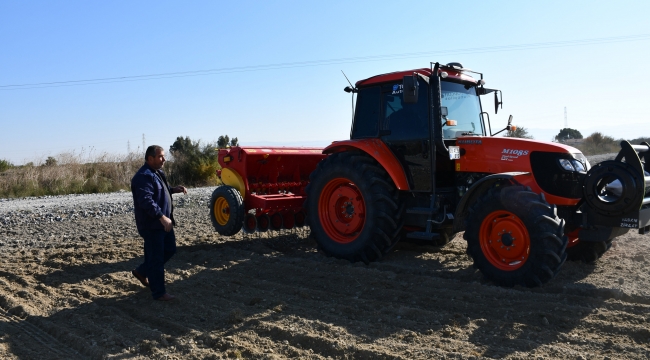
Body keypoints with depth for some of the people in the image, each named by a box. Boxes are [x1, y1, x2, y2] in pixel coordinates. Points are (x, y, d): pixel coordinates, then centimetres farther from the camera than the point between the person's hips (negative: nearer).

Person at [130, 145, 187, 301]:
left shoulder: (157, 173, 13)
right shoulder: (144, 177, -20)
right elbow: (146, 201, -30)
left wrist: (174, 189, 11)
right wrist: (162, 217, -33)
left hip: (163, 222, 10)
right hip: (151, 225, -10)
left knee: (170, 249, 19)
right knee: (156, 258, 0)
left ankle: (142, 271, 34)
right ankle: (158, 292, 12)